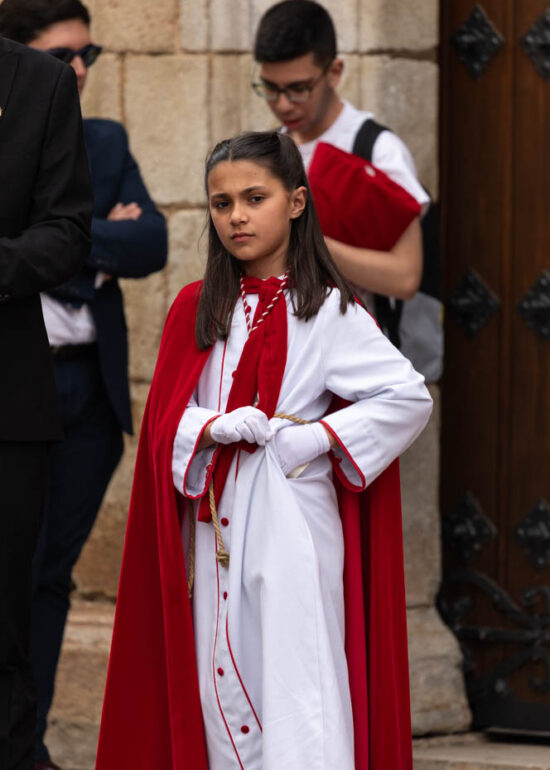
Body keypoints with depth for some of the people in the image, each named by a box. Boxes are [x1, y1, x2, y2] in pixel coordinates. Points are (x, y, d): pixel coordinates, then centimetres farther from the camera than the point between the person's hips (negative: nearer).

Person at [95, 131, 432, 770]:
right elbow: (165, 418, 6)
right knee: (221, 675, 5)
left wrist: (312, 440, -12)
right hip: (215, 526, 5)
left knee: (295, 676, -10)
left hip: (291, 522, -5)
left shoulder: (326, 311, -2)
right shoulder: (196, 309, 11)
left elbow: (409, 397, -7)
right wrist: (218, 428, -14)